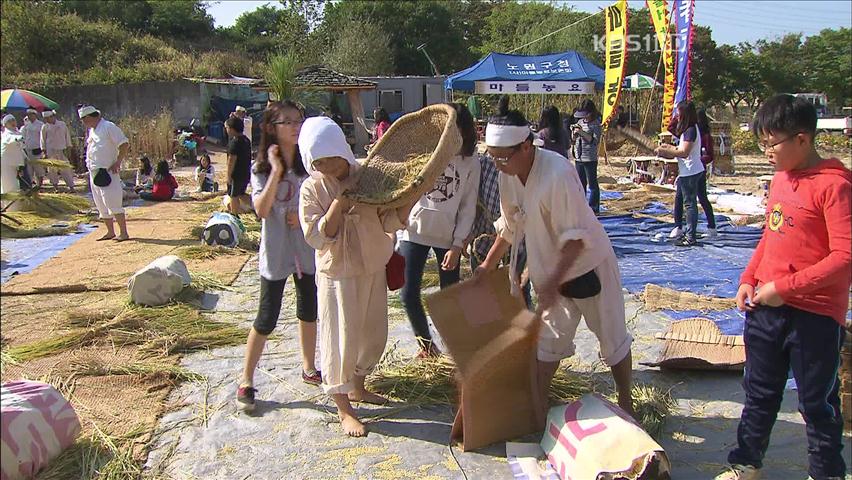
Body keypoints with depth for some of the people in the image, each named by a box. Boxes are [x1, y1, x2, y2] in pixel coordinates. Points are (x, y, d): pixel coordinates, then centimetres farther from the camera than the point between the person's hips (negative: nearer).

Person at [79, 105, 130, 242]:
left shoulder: (108, 127, -12)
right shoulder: (91, 130, 15)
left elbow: (125, 144, -15)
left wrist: (118, 162, -18)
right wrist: (90, 164, 13)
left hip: (107, 172, -9)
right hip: (94, 173, 9)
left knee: (113, 203, -11)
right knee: (101, 205, 13)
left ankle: (124, 233, -8)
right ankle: (110, 232, 22)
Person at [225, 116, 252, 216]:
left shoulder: (234, 141, -18)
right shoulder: (246, 139, 10)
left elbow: (232, 160, -20)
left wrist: (229, 175, -16)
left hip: (237, 174, -9)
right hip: (246, 173, 9)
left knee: (233, 196, 5)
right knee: (241, 194, 20)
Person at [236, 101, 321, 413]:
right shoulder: (262, 169, -8)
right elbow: (262, 210, -21)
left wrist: (305, 214, -13)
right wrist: (276, 171, -23)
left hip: (308, 249, 4)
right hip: (276, 252, -4)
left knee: (309, 311, 17)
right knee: (266, 320, 1)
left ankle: (309, 368, 35)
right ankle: (246, 382, 14)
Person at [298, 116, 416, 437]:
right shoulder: (312, 189, -11)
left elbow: (389, 221, -4)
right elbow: (316, 237, -18)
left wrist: (410, 200, -21)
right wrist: (340, 204, -27)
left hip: (373, 271, 5)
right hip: (338, 275, -4)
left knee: (373, 334, 16)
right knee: (341, 339, 2)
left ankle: (357, 387, 40)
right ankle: (344, 409, 18)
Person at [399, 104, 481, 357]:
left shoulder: (470, 164, -3)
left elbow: (468, 208, -2)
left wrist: (457, 245, -7)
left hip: (448, 237, 0)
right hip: (414, 232, 1)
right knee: (408, 294, 0)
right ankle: (425, 342, 23)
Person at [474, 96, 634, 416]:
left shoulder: (558, 174, -30)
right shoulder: (508, 176, -7)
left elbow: (575, 237, -28)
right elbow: (509, 226, 8)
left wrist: (554, 281, -30)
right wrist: (488, 265, 9)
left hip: (588, 266, -6)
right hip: (550, 270, 7)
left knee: (612, 338, 9)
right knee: (549, 338, 14)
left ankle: (625, 403, 27)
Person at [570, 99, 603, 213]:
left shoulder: (596, 124, -7)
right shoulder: (580, 122, 12)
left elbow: (595, 140, -16)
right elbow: (573, 139, 17)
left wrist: (582, 132, -21)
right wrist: (574, 132, -4)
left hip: (590, 158, -7)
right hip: (579, 157, 7)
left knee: (592, 184, -1)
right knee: (580, 183, 13)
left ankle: (594, 207, 4)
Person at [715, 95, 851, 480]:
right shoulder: (781, 178, 8)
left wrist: (785, 287, -21)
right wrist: (748, 280, 8)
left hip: (815, 314, -7)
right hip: (765, 304, 7)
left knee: (817, 402, 10)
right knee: (759, 391, 19)